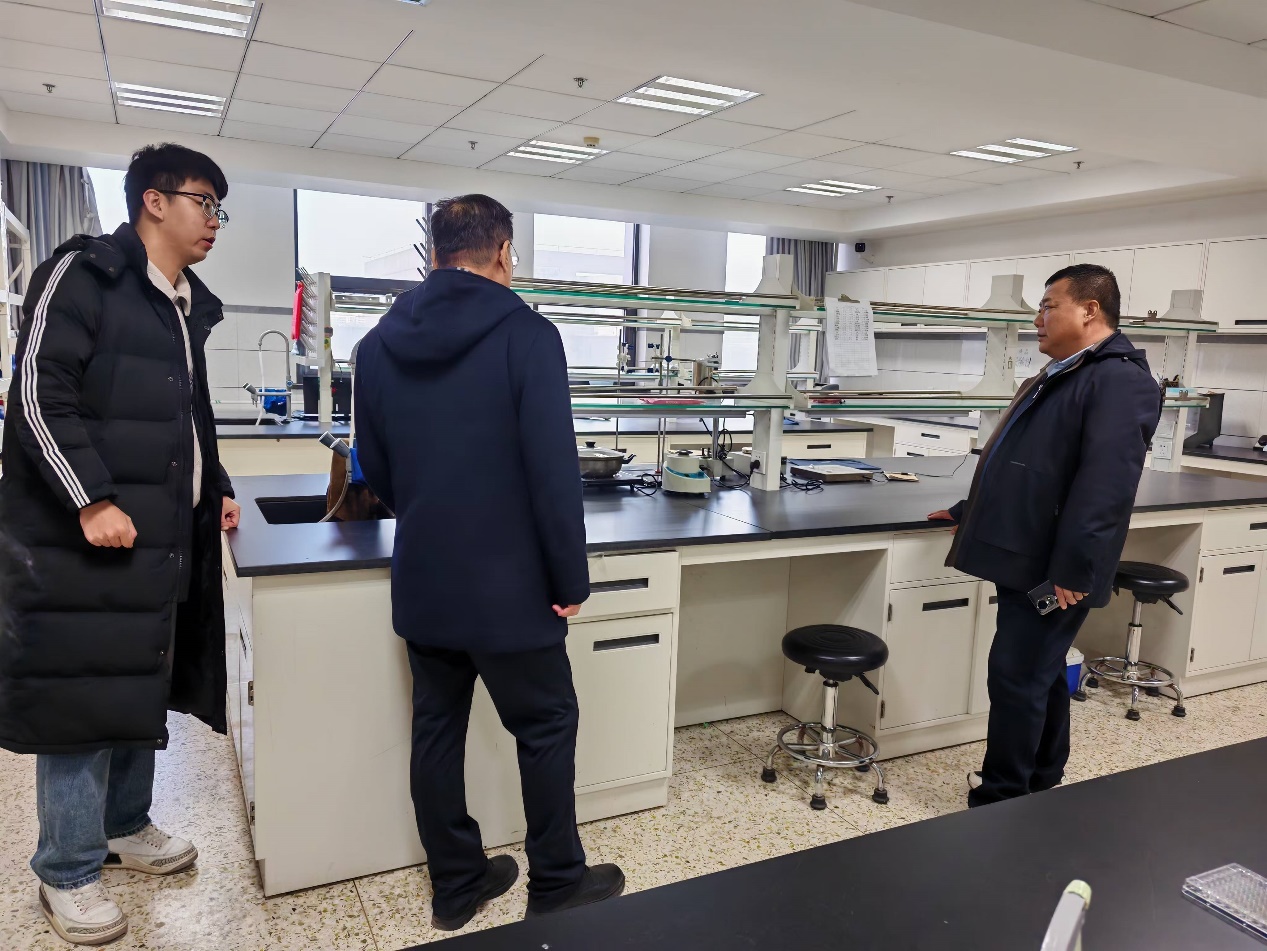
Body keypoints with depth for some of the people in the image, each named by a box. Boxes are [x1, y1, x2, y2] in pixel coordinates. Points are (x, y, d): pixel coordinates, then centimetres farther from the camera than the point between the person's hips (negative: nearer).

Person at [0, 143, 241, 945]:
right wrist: (90, 500, -20)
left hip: (165, 533, 8)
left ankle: (125, 825, 33)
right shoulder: (83, 274, -8)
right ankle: (68, 872, 14)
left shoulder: (189, 306, 17)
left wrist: (216, 487, 14)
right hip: (86, 530, -8)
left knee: (144, 684, 15)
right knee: (83, 691, -1)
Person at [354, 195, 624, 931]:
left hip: (420, 582, 6)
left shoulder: (380, 344, 4)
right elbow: (555, 468, -19)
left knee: (437, 728, 16)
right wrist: (571, 575, -9)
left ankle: (457, 883, 30)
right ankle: (557, 885, 24)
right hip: (507, 583, -5)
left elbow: (374, 467, 12)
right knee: (546, 727, 11)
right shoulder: (526, 334, -14)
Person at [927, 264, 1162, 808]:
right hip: (1026, 560, 10)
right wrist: (969, 514, 28)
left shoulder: (1119, 379, -15)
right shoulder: (1057, 377, 18)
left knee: (1017, 678, -3)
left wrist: (1071, 568, -27)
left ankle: (1002, 802, 11)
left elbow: (1104, 484, -25)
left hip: (1052, 572, -10)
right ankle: (1040, 787, 32)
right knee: (1039, 676, 18)